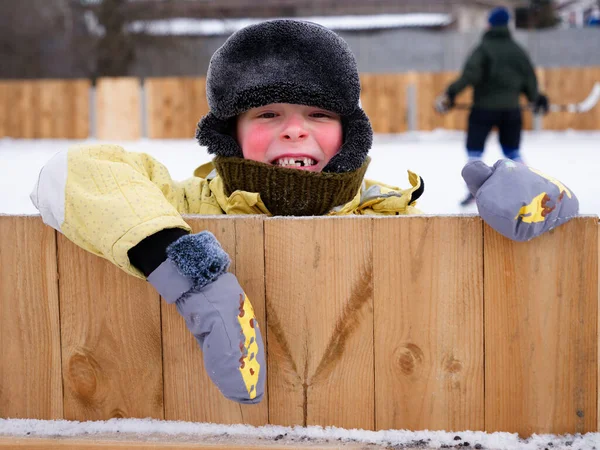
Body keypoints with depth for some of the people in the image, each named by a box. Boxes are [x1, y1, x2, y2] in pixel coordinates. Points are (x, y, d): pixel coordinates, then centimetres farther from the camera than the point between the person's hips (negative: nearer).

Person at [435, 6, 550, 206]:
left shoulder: (483, 49, -8)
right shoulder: (517, 50, 7)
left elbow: (470, 75, -20)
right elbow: (529, 78, 9)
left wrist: (450, 94, -19)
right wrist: (537, 100, 24)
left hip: (484, 108, -4)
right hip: (511, 108, 4)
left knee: (474, 150, 5)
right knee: (513, 152, 16)